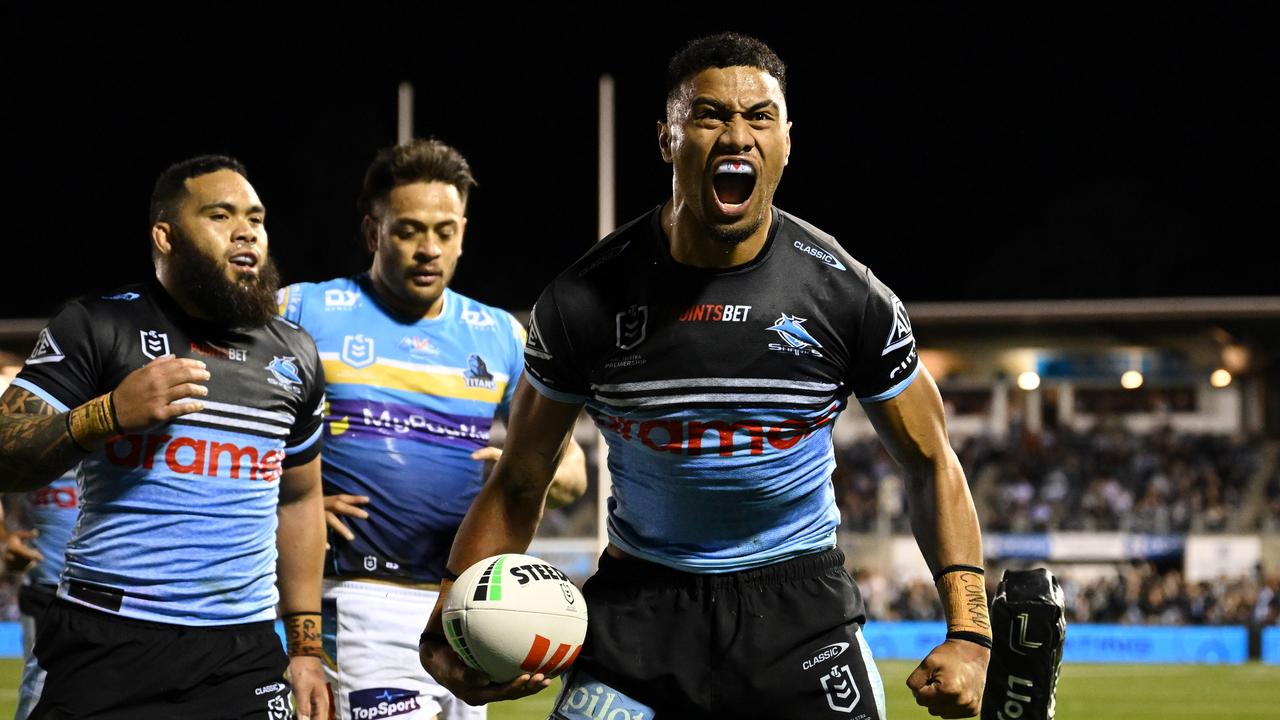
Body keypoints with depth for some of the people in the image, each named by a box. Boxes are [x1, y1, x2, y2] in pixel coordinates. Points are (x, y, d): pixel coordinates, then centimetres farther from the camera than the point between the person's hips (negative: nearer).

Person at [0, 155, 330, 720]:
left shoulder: (294, 354, 14)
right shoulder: (98, 325, -1)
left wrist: (306, 646, 16)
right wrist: (109, 414, -21)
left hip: (246, 653, 4)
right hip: (108, 649, -4)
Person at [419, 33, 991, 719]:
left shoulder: (848, 296, -7)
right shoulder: (584, 300, -8)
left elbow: (932, 466, 2)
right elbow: (517, 486, 0)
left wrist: (968, 634, -9)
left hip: (798, 598, 0)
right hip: (641, 598, 0)